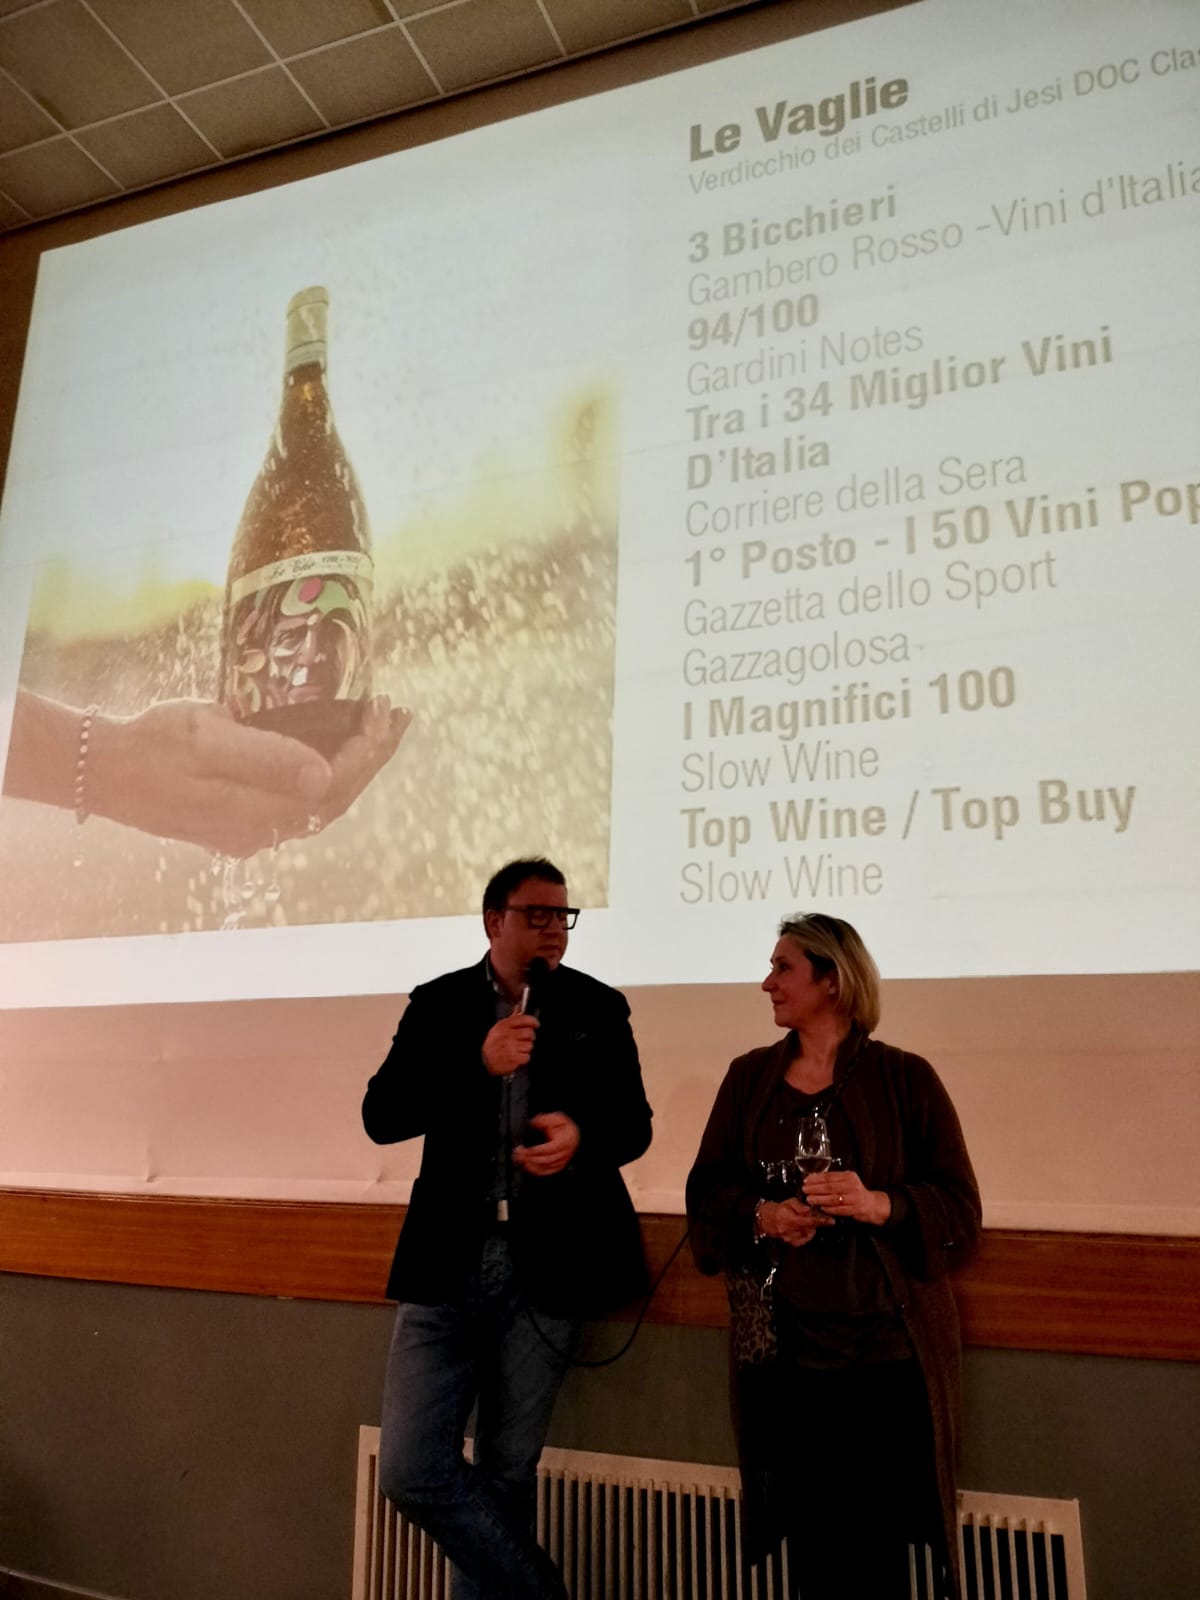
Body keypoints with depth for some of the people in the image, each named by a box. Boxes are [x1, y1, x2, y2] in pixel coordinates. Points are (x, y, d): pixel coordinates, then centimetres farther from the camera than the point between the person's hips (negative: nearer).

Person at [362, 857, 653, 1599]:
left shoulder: (599, 1008, 3)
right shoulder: (438, 1003, 3)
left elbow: (634, 1123, 2)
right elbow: (381, 1115, -5)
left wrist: (581, 1136, -22)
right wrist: (478, 1064, -19)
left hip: (546, 1268, -1)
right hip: (449, 1262, 1)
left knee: (507, 1474, 10)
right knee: (411, 1467, -1)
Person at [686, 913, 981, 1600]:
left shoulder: (906, 1078, -2)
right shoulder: (749, 1077, 8)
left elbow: (960, 1210, -3)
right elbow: (706, 1191, 8)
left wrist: (881, 1205, -20)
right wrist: (760, 1216, -11)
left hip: (887, 1355, -3)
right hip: (781, 1351, 3)